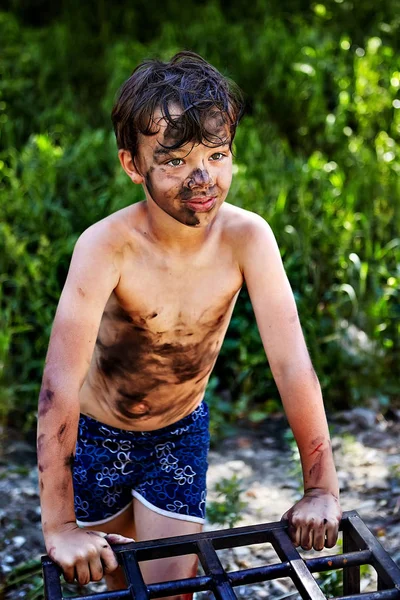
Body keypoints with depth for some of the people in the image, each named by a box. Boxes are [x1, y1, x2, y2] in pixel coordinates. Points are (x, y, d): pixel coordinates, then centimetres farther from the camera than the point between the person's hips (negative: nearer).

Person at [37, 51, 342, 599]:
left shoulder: (247, 237, -23)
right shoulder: (107, 246, -31)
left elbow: (292, 362, -21)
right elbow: (61, 383, -36)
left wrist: (321, 487, -21)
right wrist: (60, 527, -38)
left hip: (182, 435, 1)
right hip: (96, 436, -1)